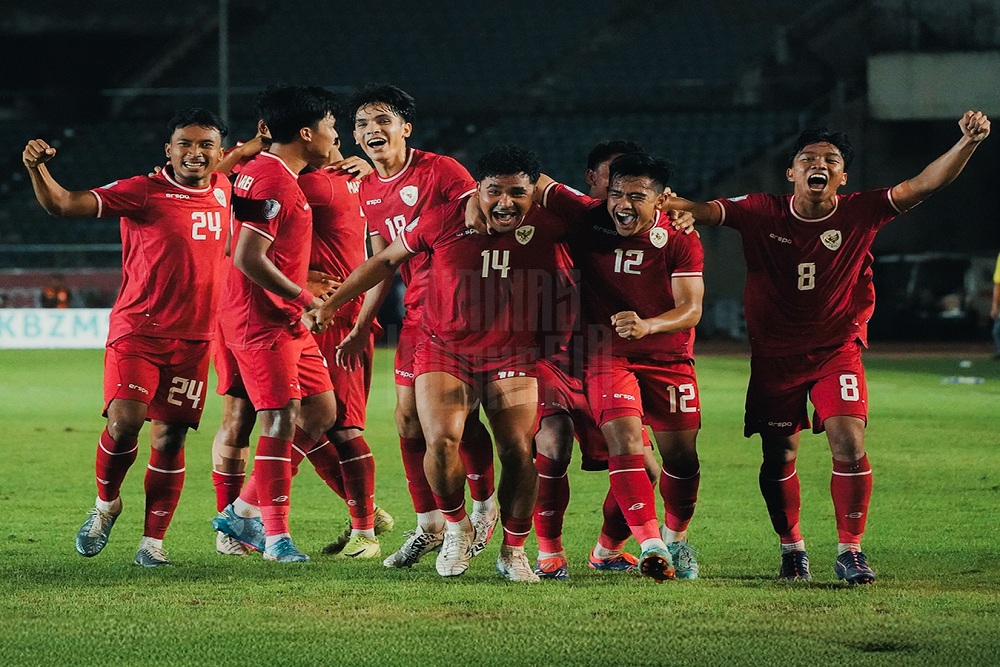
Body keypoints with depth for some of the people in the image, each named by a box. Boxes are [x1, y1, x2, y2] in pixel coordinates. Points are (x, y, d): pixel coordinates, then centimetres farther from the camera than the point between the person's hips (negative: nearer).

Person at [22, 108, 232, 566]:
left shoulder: (224, 190, 8)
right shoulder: (144, 193, -8)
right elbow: (64, 204, -16)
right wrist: (37, 169, -32)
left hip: (194, 339, 4)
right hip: (137, 331, -4)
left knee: (169, 438, 2)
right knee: (124, 422, -18)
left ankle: (152, 540, 11)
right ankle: (106, 503, 9)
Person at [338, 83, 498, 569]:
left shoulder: (440, 171, -12)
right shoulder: (369, 192, 10)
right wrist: (361, 327, 17)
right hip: (417, 314, 7)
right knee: (408, 417, 3)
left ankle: (485, 507, 17)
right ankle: (429, 526, 14)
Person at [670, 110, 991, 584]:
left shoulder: (859, 214, -8)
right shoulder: (763, 214, -8)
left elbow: (922, 185, -16)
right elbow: (708, 211, -16)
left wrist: (968, 142, -29)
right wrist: (672, 204, -39)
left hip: (837, 350, -1)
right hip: (775, 353, 1)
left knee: (849, 444, -16)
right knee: (779, 456, 7)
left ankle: (850, 551, -4)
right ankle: (791, 548, 28)